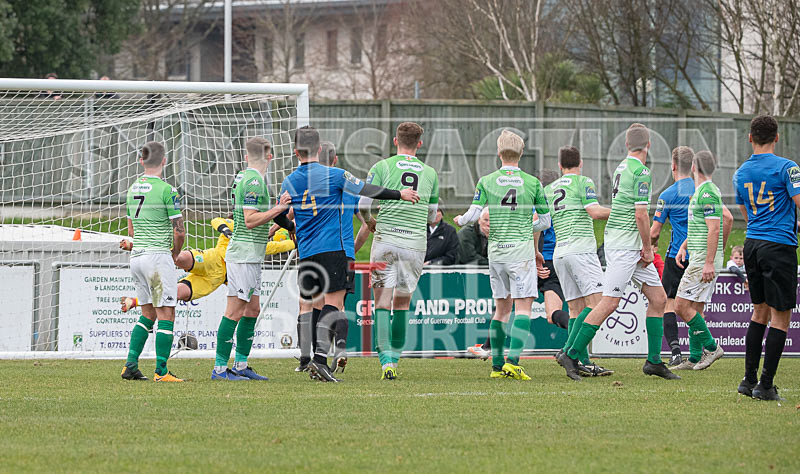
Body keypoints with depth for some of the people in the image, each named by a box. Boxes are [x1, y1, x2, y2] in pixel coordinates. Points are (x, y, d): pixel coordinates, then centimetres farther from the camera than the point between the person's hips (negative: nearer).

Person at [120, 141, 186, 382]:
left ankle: (130, 366, 9)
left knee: (148, 314, 16)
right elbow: (179, 231, -11)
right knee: (166, 315, -2)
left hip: (136, 255, 7)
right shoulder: (166, 190, -12)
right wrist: (175, 255, 9)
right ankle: (161, 371, -5)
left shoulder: (132, 189, 11)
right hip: (158, 255, -7)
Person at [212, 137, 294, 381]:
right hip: (244, 255, -10)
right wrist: (277, 209, -25)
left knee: (252, 310, 11)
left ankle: (241, 365, 14)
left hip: (252, 257, 10)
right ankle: (220, 368, -8)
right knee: (235, 312, -9)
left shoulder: (244, 177, 15)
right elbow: (250, 221, -21)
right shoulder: (253, 181, -15)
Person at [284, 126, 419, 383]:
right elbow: (367, 190, -1)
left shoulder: (289, 183, 6)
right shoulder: (334, 175, -5)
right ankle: (320, 357, -23)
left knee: (306, 304, 11)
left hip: (305, 253, 4)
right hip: (332, 248, -4)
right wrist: (400, 194, 10)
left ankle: (306, 359, 7)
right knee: (332, 303, -8)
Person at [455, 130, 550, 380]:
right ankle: (513, 362, -20)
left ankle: (497, 365, 12)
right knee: (523, 306, -6)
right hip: (522, 250, -3)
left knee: (501, 308, 12)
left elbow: (473, 215, -4)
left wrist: (460, 219, 19)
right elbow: (545, 221, 6)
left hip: (496, 250, 3)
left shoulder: (486, 182, 1)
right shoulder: (532, 183, 0)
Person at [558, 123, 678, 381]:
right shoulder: (641, 172, -14)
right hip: (624, 246, -10)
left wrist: (645, 246, 21)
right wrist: (647, 247, -9)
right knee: (610, 302, -11)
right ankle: (572, 355, -8)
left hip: (632, 247, 10)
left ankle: (654, 361, 10)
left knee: (658, 298, 8)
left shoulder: (622, 168, 15)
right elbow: (641, 214, -19)